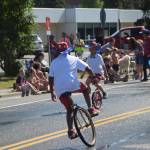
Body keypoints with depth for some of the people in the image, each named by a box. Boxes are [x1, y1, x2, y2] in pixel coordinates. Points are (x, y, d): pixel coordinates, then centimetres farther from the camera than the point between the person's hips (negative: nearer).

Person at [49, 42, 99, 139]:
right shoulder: (74, 59, 15)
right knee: (85, 89, 29)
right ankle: (91, 109, 15)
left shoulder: (54, 62, 20)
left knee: (69, 110, 14)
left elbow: (51, 78, 15)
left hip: (59, 89, 2)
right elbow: (88, 69, 8)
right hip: (72, 84, -2)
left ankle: (71, 131, 2)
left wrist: (52, 92, 20)